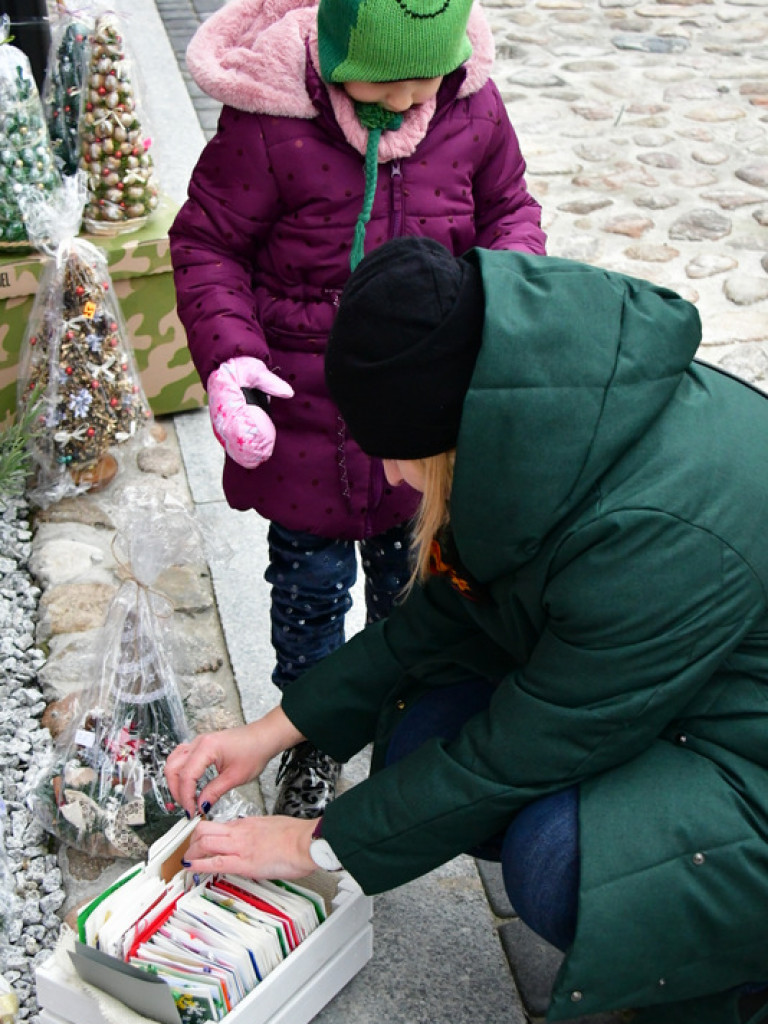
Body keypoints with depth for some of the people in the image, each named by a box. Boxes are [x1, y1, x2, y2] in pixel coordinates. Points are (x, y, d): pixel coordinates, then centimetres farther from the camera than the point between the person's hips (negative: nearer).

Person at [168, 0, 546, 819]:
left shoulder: (472, 106, -9)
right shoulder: (268, 118, -20)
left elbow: (508, 206, 8)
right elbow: (206, 244, -11)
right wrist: (227, 356, -26)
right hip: (305, 412, -3)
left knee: (412, 576, 21)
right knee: (310, 583, 13)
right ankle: (312, 738, 39)